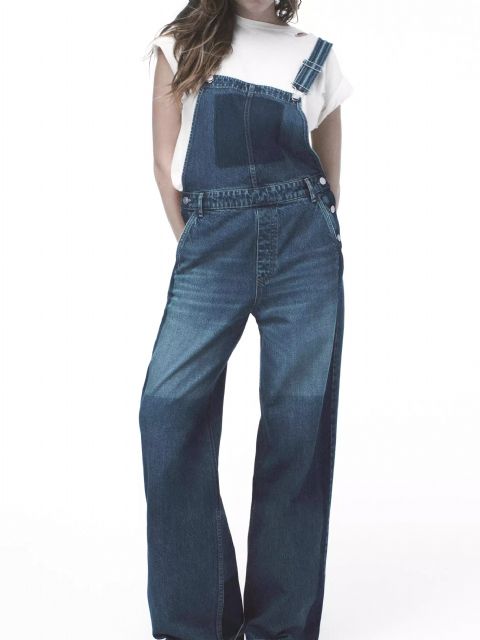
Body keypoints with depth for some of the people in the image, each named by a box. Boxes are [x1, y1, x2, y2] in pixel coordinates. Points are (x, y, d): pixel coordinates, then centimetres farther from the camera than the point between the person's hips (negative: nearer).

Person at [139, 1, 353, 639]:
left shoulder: (316, 55, 16)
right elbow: (165, 160, 8)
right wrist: (190, 243, 2)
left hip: (304, 246, 1)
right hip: (211, 245, 0)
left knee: (298, 421, -2)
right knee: (170, 405, -12)